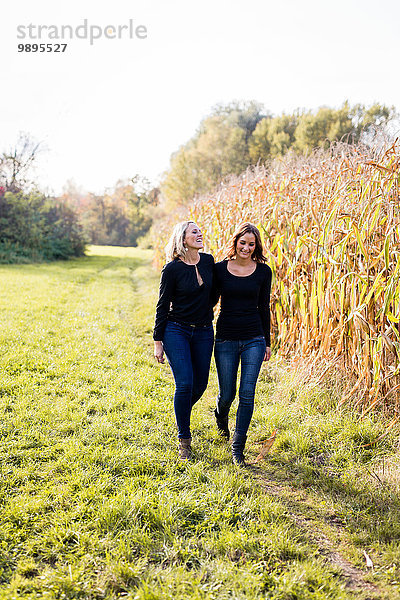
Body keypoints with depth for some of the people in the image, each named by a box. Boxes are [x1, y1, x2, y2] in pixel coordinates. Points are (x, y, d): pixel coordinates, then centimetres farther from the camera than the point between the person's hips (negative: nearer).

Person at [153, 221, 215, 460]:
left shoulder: (208, 261, 1)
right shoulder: (172, 269, -11)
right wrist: (158, 341, -6)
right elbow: (163, 306, -6)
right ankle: (184, 439, 6)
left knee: (200, 384, 9)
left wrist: (207, 313, 15)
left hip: (204, 332, 5)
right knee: (184, 384, -11)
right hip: (176, 331, -5)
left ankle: (182, 414, 41)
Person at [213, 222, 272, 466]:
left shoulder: (263, 271, 1)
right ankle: (221, 416, 45)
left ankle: (238, 448, 9)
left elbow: (264, 307, 7)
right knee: (227, 394, 8)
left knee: (247, 395, -5)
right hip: (226, 339, 0)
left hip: (253, 340, 0)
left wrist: (267, 343, 8)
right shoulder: (220, 269, -1)